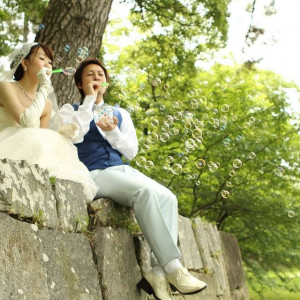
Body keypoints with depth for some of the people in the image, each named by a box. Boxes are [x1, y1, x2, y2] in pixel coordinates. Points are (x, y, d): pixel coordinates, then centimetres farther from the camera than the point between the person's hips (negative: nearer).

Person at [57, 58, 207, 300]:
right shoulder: (70, 110, 13)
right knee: (145, 191, -34)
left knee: (167, 197, -24)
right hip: (94, 174, -5)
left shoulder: (120, 114, 23)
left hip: (123, 170, 5)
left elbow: (131, 151, 12)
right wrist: (89, 100, -2)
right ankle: (173, 268, -37)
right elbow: (74, 136, -9)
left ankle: (158, 273, -31)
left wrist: (112, 132, -6)